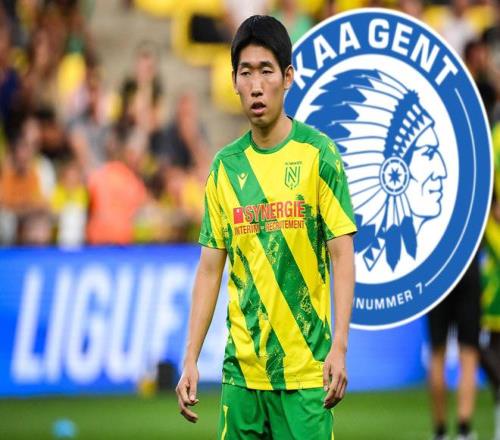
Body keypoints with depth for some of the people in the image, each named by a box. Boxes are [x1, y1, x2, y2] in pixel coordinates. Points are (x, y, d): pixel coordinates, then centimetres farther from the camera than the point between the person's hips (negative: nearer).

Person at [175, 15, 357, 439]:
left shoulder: (318, 154, -3)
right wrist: (191, 361, 3)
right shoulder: (225, 166, 7)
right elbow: (210, 269, 10)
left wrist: (339, 347, -16)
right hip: (242, 369, 4)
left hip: (306, 369, -3)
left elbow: (342, 256, -5)